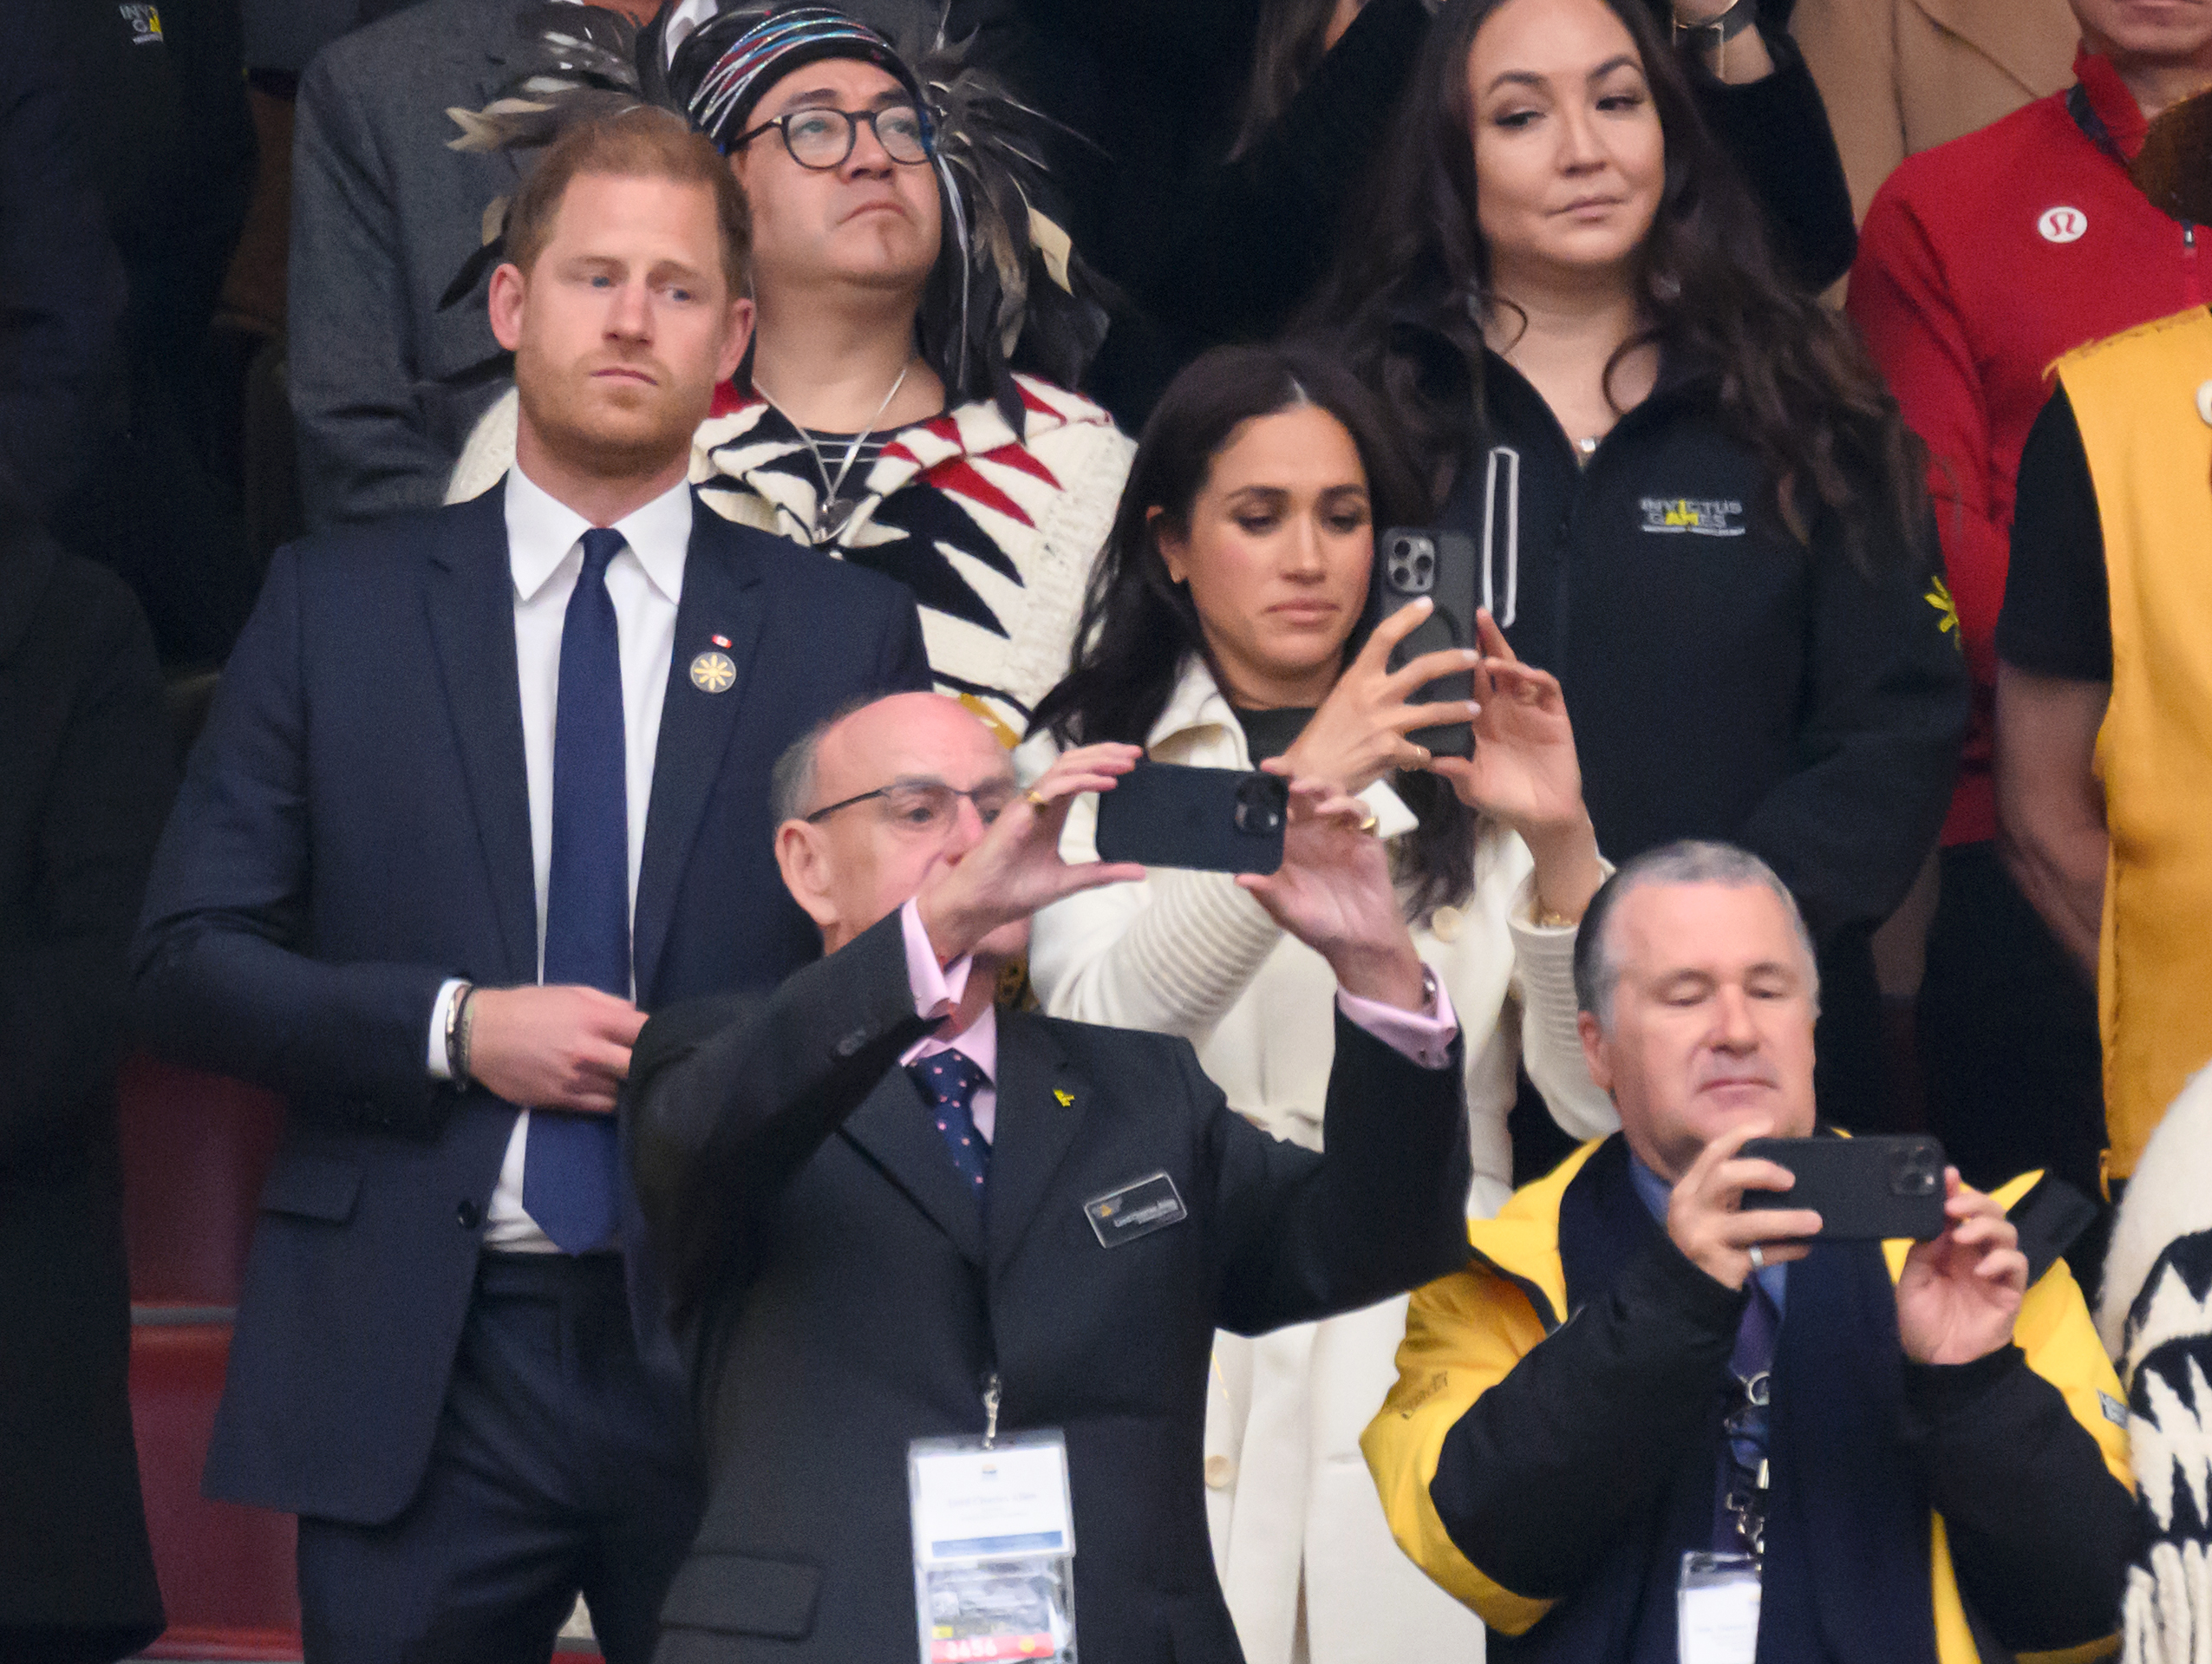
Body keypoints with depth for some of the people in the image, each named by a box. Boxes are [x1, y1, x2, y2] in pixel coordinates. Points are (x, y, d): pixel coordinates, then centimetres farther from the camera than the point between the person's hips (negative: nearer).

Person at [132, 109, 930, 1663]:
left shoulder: (849, 632, 7)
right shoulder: (337, 604, 7)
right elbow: (189, 961, 4)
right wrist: (453, 1028, -10)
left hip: (728, 1359, 0)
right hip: (414, 1374, 0)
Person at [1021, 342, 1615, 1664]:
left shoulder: (1454, 778, 13)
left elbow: (1603, 1100, 4)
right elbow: (1101, 1023, -12)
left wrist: (1561, 844, -11)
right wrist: (1301, 791, -22)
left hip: (1427, 1354, 2)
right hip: (1185, 1355, -1)